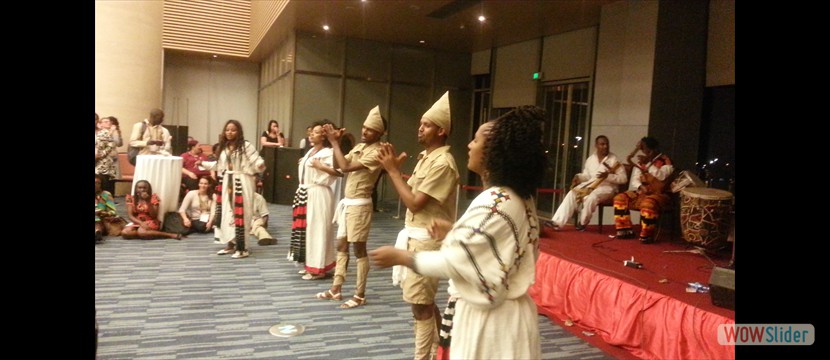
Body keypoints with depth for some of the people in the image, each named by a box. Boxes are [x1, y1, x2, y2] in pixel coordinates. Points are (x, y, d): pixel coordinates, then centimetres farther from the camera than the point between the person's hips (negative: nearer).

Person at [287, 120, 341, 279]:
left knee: (317, 229, -4)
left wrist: (320, 166, -23)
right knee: (305, 228, 12)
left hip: (318, 194, -9)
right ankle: (310, 264, 23)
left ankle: (318, 268, 4)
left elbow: (340, 171, -24)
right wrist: (302, 165, 12)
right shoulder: (311, 151, 17)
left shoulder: (328, 153, -12)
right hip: (305, 193, 9)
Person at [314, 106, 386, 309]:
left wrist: (334, 143, -15)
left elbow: (346, 167, -23)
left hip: (359, 205, -9)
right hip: (347, 202, 9)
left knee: (359, 249, 0)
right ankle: (336, 289, 25)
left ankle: (360, 295, 10)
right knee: (341, 246, 14)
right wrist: (337, 142, -1)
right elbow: (339, 165, 11)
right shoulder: (359, 146, 11)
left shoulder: (376, 152, -17)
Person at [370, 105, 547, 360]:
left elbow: (453, 261, -22)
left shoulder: (493, 203, -25)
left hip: (486, 319, -9)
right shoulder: (519, 198, 4)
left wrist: (400, 257, -11)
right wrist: (453, 235, 13)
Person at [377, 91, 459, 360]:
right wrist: (394, 167, 4)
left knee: (421, 305, -2)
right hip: (415, 236, 10)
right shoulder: (425, 156, 12)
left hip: (427, 240, -10)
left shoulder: (443, 163, -19)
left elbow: (415, 203, -21)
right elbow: (410, 194, 14)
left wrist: (392, 170, -14)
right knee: (425, 301, 19)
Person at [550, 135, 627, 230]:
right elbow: (586, 175, 20)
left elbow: (623, 178, -9)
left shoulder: (614, 160, -5)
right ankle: (558, 222, -27)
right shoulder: (590, 159, 11)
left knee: (591, 197, -36)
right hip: (590, 184, 5)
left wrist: (608, 176, -23)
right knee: (572, 194, -20)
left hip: (607, 187, -5)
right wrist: (578, 177, -3)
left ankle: (583, 222, -13)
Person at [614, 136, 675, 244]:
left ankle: (646, 235, -24)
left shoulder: (665, 160, -4)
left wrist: (648, 163, -27)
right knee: (620, 198, -13)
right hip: (641, 192, 6)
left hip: (658, 194, -6)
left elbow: (662, 176, -22)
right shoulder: (641, 161, 12)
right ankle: (626, 230, -11)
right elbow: (635, 179, 8)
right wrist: (640, 187, -14)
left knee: (648, 203, -39)